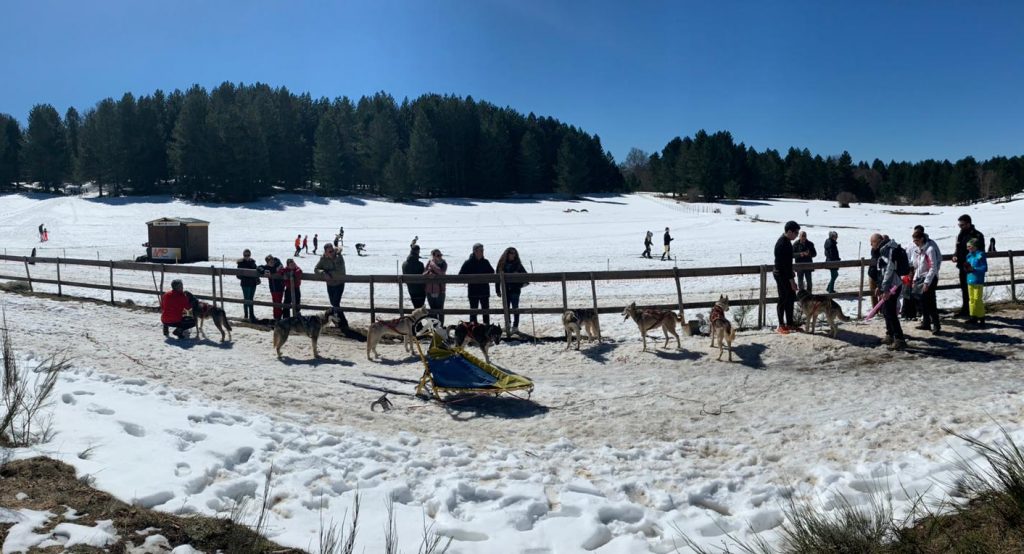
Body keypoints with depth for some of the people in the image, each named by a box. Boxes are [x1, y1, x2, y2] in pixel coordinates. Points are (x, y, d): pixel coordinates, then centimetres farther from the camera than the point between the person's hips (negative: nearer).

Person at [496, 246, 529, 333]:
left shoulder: (517, 264, -1)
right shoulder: (501, 264, 4)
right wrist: (497, 290, 5)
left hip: (515, 289, -3)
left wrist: (523, 283, -10)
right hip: (505, 290, 3)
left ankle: (515, 326, 2)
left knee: (515, 308, -2)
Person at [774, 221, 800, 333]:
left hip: (785, 275, 10)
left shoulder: (786, 242, 10)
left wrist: (791, 277, 22)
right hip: (782, 276, -10)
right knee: (783, 300, -2)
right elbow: (786, 264, -24)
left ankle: (789, 323, 20)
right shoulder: (783, 244, -22)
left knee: (790, 299, 13)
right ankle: (781, 325, 7)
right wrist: (791, 280, -22)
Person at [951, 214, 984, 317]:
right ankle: (965, 309, 25)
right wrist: (955, 256, -1)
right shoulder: (960, 234, 10)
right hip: (962, 266, 7)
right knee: (964, 289, 15)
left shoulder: (977, 235, -12)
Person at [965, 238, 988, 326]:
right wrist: (966, 267, -1)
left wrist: (973, 269, -22)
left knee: (978, 299, -5)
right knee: (972, 299, 12)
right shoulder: (969, 255, 10)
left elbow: (984, 268, -14)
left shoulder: (980, 255, -12)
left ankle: (981, 319, 2)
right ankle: (973, 317, 20)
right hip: (970, 280, 8)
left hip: (978, 281, -8)